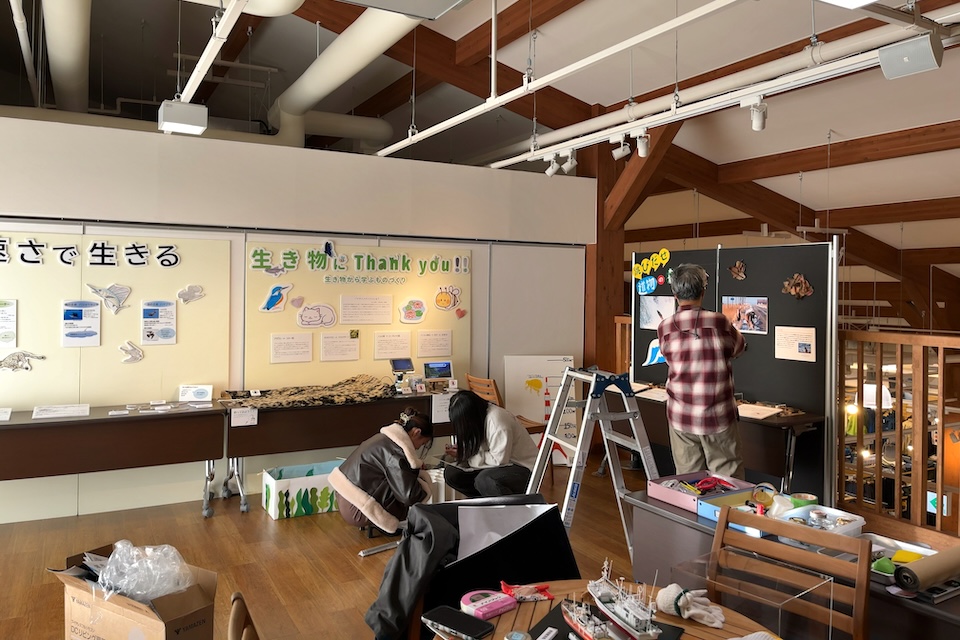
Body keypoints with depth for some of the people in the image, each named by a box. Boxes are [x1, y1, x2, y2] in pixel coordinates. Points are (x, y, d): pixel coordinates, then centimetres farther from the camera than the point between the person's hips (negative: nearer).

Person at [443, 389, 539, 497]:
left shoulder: (497, 419, -24)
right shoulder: (478, 415, 0)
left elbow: (499, 460, -24)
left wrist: (466, 456, -18)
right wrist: (461, 452, -13)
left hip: (523, 469, -8)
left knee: (483, 479, -37)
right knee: (450, 473, -9)